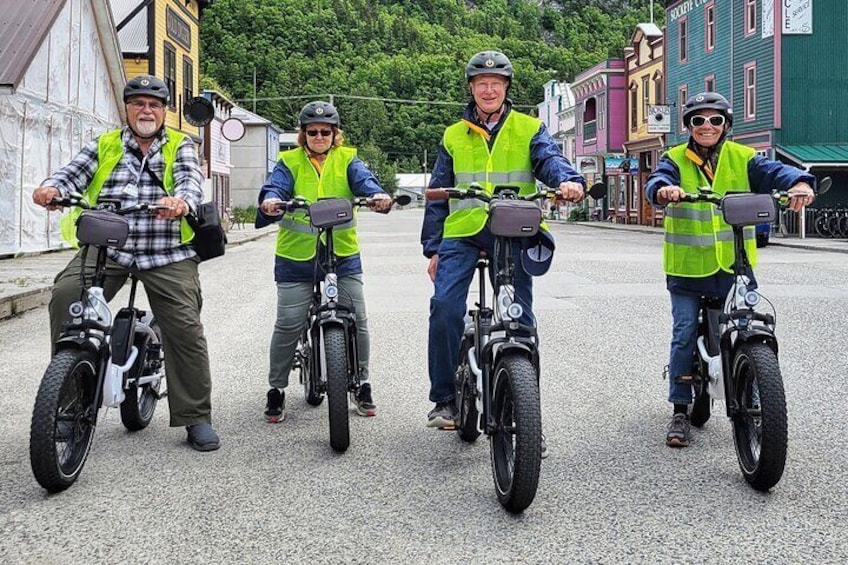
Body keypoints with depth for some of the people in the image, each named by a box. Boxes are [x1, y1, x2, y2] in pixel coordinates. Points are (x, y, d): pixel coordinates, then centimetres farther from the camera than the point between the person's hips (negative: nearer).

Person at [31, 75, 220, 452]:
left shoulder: (180, 147, 12)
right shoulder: (104, 146, 17)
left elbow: (192, 181, -7)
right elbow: (73, 174, 4)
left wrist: (181, 201, -32)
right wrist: (51, 188, -21)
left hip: (166, 254, -1)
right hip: (106, 247, 1)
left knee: (186, 328, -8)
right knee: (66, 296, -25)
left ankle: (196, 417, 3)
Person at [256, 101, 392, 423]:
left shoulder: (346, 159, 10)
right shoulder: (290, 162, 8)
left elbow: (363, 179, -9)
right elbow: (276, 184, -9)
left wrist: (377, 195, -32)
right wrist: (270, 200, -34)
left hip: (343, 254, 1)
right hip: (296, 255, -1)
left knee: (357, 321, 1)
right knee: (288, 324, -4)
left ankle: (362, 386, 18)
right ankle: (276, 390, 12)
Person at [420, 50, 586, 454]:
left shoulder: (529, 129, 12)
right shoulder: (454, 136, 17)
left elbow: (549, 159, -7)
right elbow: (438, 195, 17)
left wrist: (567, 180, -31)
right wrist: (432, 248, 10)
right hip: (461, 234, 1)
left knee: (521, 318, -2)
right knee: (445, 304, -20)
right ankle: (444, 398, -6)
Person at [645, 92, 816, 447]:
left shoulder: (743, 158, 6)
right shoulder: (676, 159, 4)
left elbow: (773, 172, -9)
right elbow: (657, 180, -16)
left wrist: (799, 183, -32)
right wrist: (664, 189, -40)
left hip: (733, 265, 1)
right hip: (687, 265, -1)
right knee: (684, 336, -2)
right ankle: (680, 411, 8)